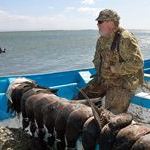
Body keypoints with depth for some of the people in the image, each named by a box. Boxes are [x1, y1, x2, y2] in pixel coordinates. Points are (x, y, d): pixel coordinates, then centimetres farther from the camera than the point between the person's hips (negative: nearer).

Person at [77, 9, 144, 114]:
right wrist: (100, 71, 3)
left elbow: (137, 63, -27)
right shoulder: (102, 39, 8)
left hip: (122, 83, -8)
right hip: (104, 80, 9)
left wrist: (114, 69, -22)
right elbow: (97, 59, 22)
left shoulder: (125, 39, -21)